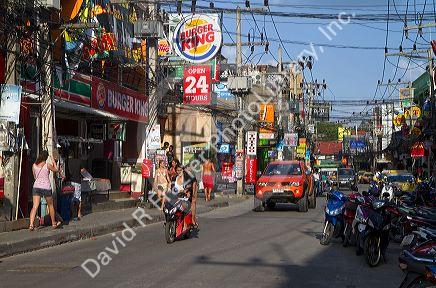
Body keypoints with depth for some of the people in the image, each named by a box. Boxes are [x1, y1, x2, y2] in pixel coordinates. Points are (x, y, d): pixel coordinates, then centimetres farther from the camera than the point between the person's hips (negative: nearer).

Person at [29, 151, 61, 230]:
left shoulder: (34, 165, 3)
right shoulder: (47, 165, -9)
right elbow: (55, 170, 9)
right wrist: (54, 163, 23)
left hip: (36, 186, 3)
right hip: (46, 187, -3)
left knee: (35, 206, -2)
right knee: (51, 205, 16)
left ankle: (31, 225, -16)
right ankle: (54, 223, 29)